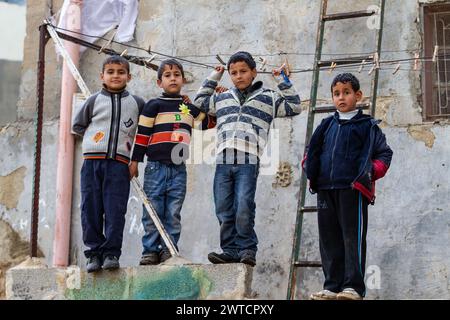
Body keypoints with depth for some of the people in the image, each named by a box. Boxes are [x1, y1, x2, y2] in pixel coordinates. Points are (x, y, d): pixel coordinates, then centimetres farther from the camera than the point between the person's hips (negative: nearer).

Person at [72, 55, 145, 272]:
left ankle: (111, 253, -4)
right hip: (92, 160, 1)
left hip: (119, 163, -1)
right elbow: (77, 125, 19)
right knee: (91, 209, -2)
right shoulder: (94, 100, 11)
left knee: (115, 211, -7)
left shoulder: (137, 103, 12)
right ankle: (94, 252, 4)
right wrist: (96, 137, 9)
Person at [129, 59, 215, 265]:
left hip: (178, 168, 3)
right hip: (156, 166, -3)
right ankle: (150, 251, 2)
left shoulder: (189, 108, 15)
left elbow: (209, 122, 25)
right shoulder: (154, 106, 4)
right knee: (153, 212, -2)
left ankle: (169, 250, 6)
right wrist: (135, 160, -3)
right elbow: (142, 134, 1)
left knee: (173, 213, 2)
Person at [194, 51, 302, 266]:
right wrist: (213, 78, 32)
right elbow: (199, 102, 36)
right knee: (224, 211, 0)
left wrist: (283, 81, 10)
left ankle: (247, 249, -5)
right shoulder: (222, 99, 23)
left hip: (248, 162, -4)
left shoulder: (267, 98, 13)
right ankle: (230, 250, 6)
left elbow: (294, 107, 11)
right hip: (223, 161, 4)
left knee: (244, 208, -15)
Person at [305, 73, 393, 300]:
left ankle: (354, 287, -10)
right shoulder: (327, 125, 20)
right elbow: (312, 152, 28)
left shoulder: (367, 125, 6)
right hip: (325, 189, 5)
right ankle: (332, 286, 9)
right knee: (329, 239, 5)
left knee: (353, 238, -9)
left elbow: (384, 154, 3)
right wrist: (311, 173, 12)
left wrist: (371, 172, -12)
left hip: (353, 189, -5)